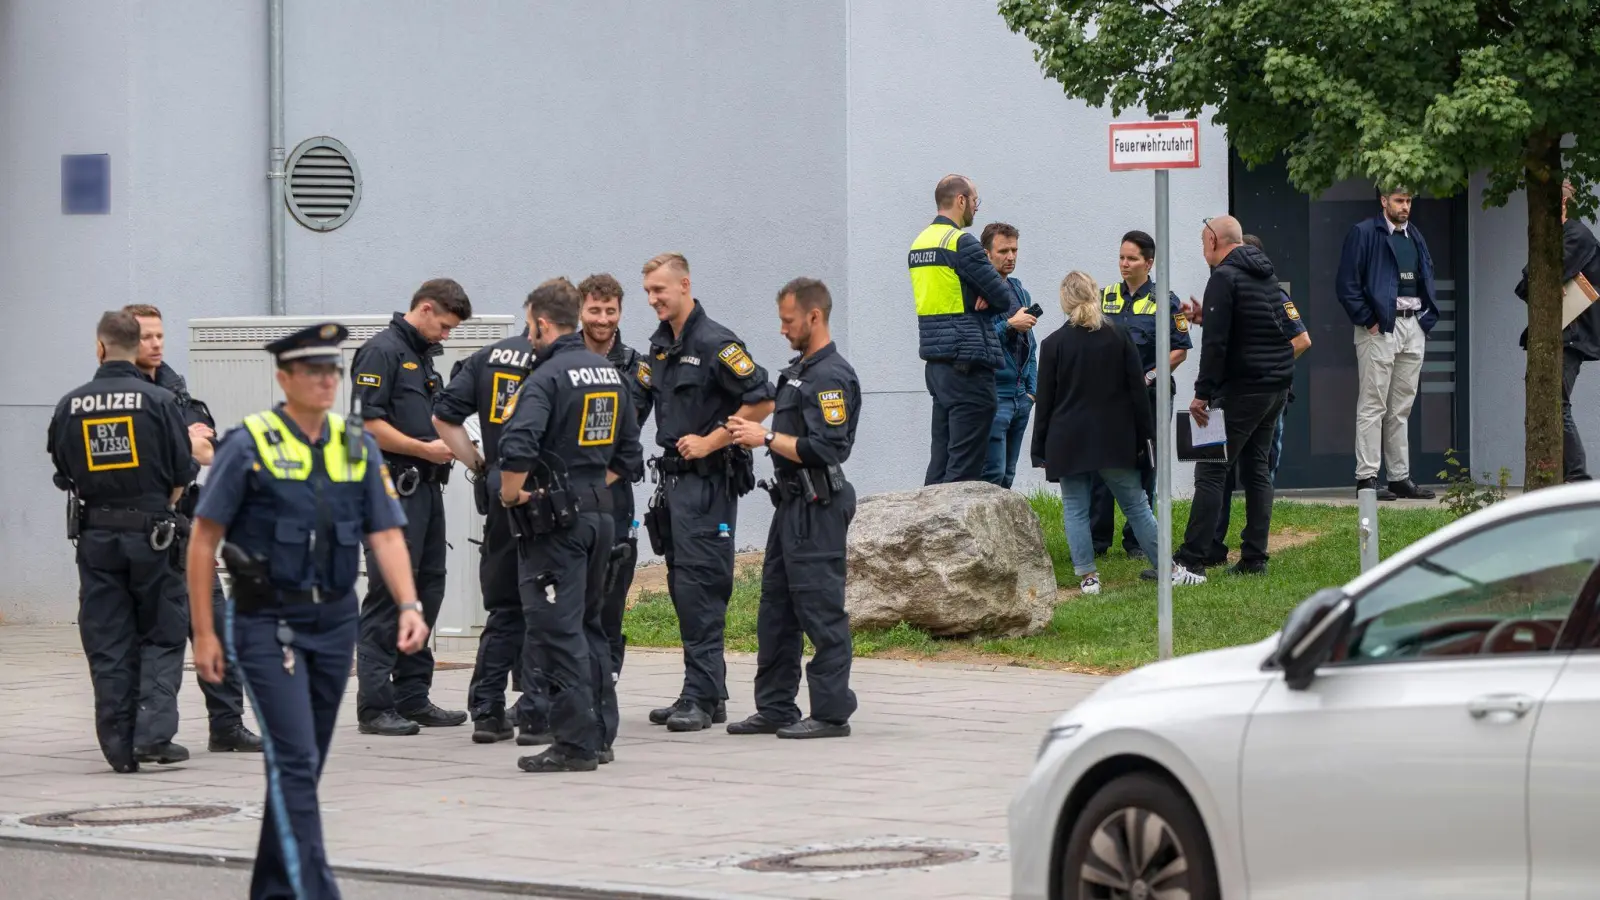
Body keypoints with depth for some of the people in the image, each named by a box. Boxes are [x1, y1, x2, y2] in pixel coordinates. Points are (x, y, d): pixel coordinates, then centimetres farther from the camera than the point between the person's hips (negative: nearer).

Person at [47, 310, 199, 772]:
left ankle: (120, 747, 5)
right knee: (162, 636, 7)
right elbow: (183, 474, -5)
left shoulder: (71, 405, -1)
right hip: (150, 535, -2)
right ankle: (154, 732, -6)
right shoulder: (159, 401, -9)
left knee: (108, 646, 7)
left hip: (95, 536, 2)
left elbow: (64, 474, 7)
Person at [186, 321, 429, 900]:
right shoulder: (249, 445, -9)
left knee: (304, 763, 12)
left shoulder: (358, 447, 5)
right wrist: (204, 633, -9)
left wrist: (408, 606, -14)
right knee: (294, 762, -12)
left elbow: (386, 534, 2)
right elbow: (203, 540, -6)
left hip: (335, 623, 5)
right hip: (267, 624, -5)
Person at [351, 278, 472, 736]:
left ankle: (412, 698, 17)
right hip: (393, 488, -10)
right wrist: (426, 449, -15)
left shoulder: (422, 356, 20)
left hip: (426, 487, 10)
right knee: (388, 595, -8)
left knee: (427, 591, 11)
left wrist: (450, 443, 8)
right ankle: (374, 707, -6)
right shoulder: (382, 351, -10)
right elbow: (367, 424, -18)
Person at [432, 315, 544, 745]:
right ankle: (537, 716, -1)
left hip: (499, 500, 5)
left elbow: (444, 417, 4)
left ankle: (486, 712, 12)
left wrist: (479, 465, 9)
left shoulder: (488, 358, 8)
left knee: (503, 609, 15)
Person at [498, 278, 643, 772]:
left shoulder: (547, 376, -14)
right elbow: (629, 455, 17)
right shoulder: (610, 373, 12)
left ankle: (574, 744, -6)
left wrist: (510, 494, -10)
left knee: (558, 630, -5)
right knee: (589, 624, 17)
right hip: (600, 511, 8)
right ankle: (600, 735, 20)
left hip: (555, 520, -8)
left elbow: (517, 449, -26)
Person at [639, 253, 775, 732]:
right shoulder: (660, 344, 13)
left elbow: (761, 400, -17)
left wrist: (710, 441, -16)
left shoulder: (715, 343, -13)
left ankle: (703, 697, -10)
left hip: (708, 481, -9)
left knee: (700, 588, -10)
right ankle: (707, 693, 15)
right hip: (673, 476, 9)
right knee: (683, 589, 10)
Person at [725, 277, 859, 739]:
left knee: (821, 610, -7)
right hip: (793, 503, 11)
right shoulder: (799, 370, 17)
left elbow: (825, 448, -23)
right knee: (776, 606, 13)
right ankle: (775, 708, 19)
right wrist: (751, 430, 8)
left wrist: (766, 438, -18)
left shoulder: (831, 377, -15)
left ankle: (831, 713, -3)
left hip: (818, 508, -11)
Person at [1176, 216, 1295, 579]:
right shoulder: (1267, 275, 16)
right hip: (1278, 386, 9)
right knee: (1256, 468, 13)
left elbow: (1215, 342, -18)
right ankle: (1254, 559, 11)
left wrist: (1202, 393, -16)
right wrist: (1205, 316, 29)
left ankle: (1191, 559, -12)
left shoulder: (1224, 277, -11)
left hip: (1243, 388, -9)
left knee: (1210, 471, -8)